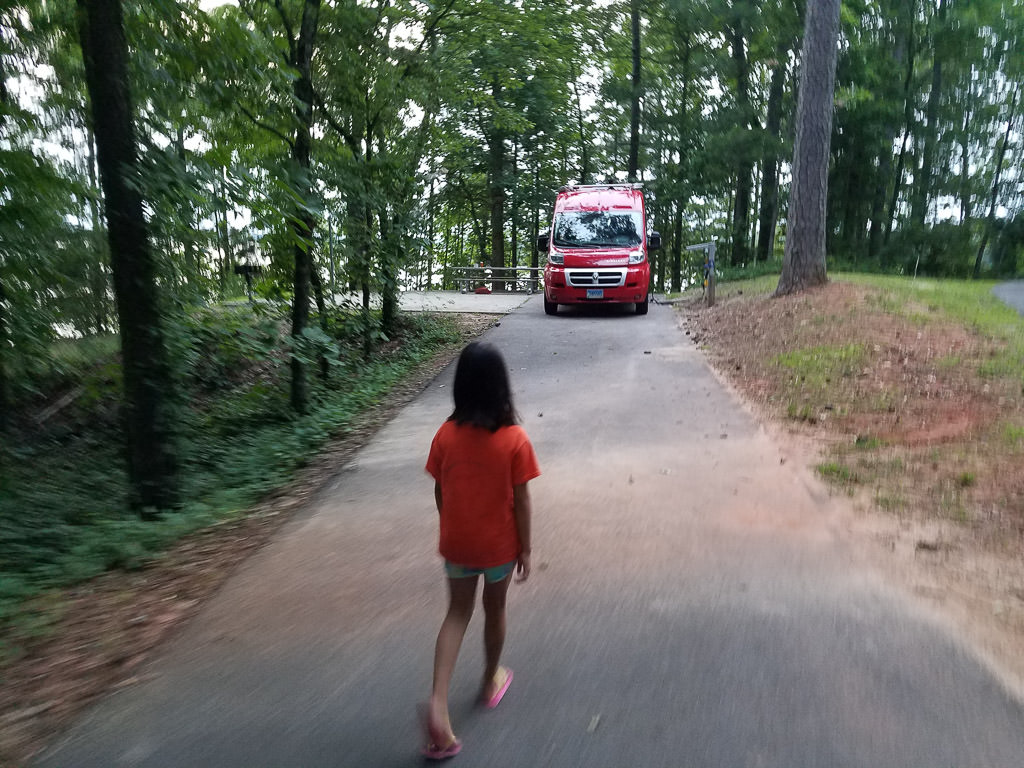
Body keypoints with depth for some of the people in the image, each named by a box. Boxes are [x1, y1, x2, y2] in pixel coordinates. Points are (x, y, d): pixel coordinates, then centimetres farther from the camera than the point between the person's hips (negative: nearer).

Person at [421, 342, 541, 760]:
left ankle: (438, 699, -1)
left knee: (458, 613, 15)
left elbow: (440, 494, -1)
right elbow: (521, 501, -13)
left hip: (457, 542, 2)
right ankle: (491, 681, 42)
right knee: (494, 609, 21)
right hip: (499, 544, -2)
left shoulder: (446, 434, -10)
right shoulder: (515, 439, -18)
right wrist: (525, 550, -2)